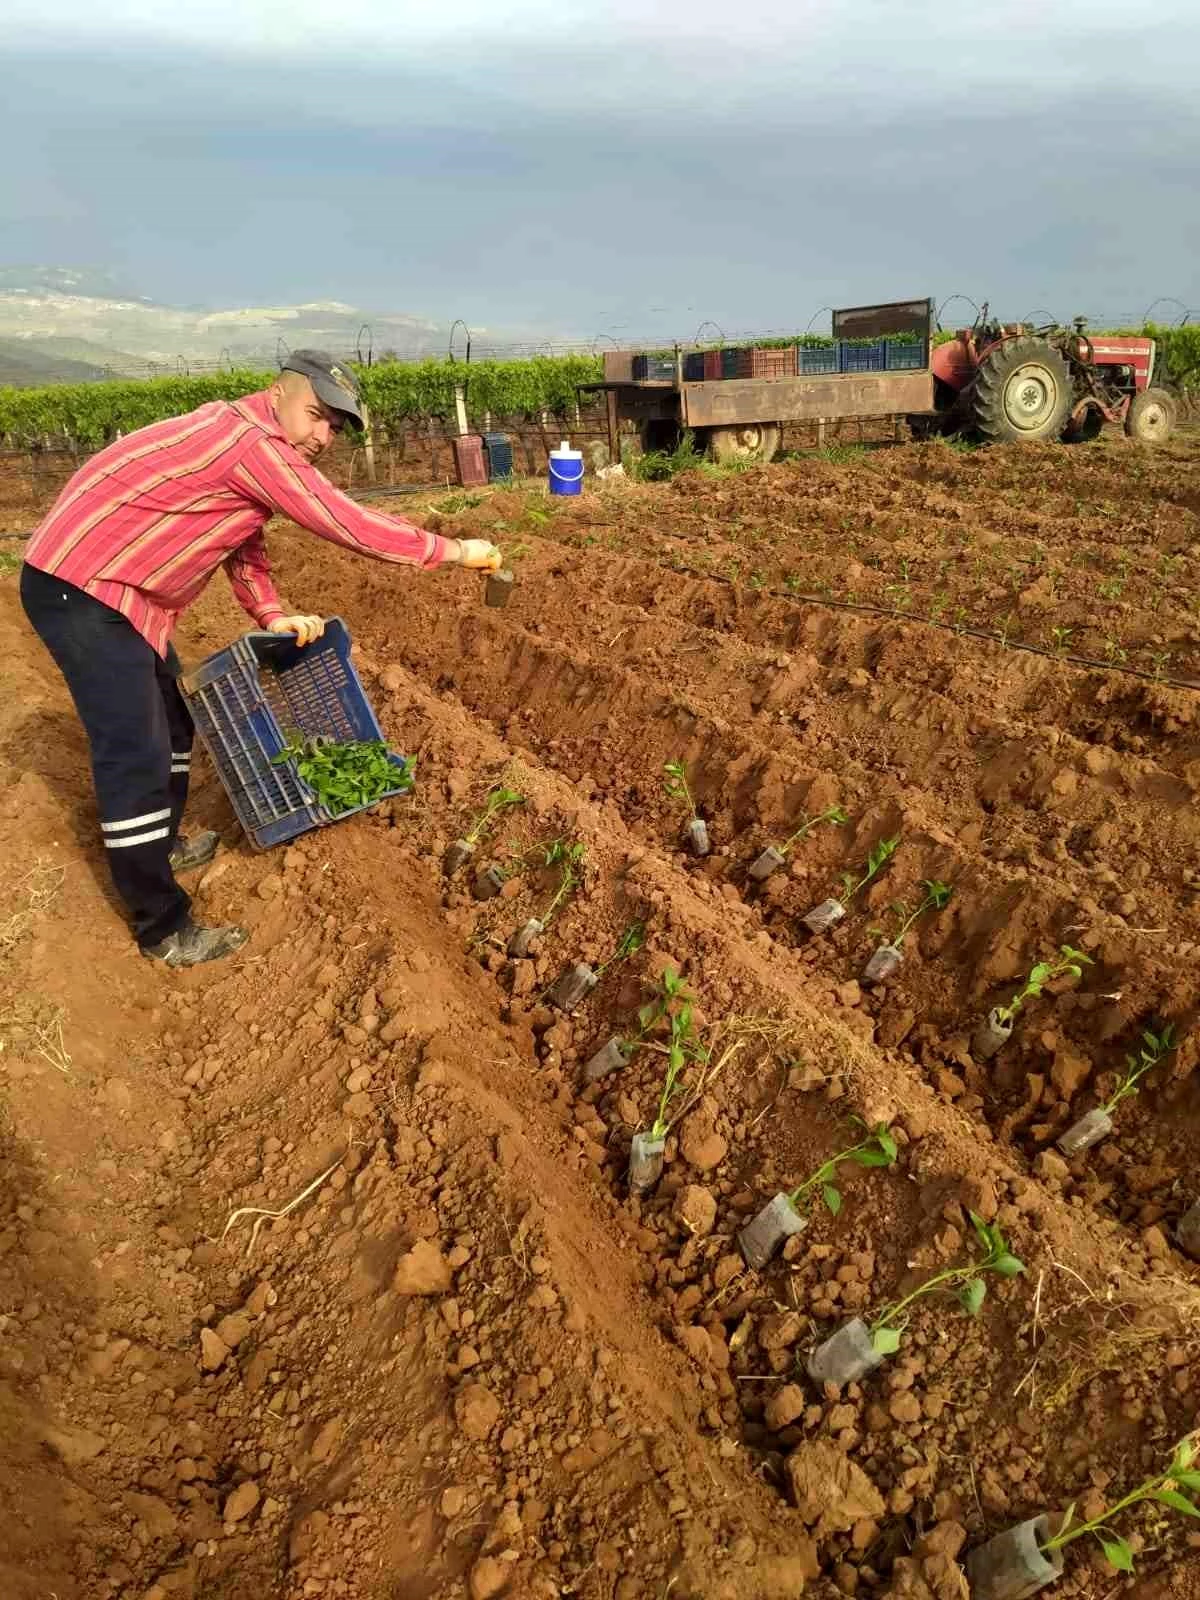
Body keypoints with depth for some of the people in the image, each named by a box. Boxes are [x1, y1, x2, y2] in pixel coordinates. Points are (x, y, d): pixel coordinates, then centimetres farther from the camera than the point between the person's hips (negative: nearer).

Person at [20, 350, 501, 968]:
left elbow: (244, 546, 16)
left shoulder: (248, 445, 12)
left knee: (172, 721, 23)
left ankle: (163, 844, 44)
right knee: (137, 759, -9)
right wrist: (456, 551, -14)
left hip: (116, 592, 11)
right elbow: (352, 526, -22)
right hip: (80, 590, -11)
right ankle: (163, 931, 0)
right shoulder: (254, 442, -21)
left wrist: (272, 615, -1)